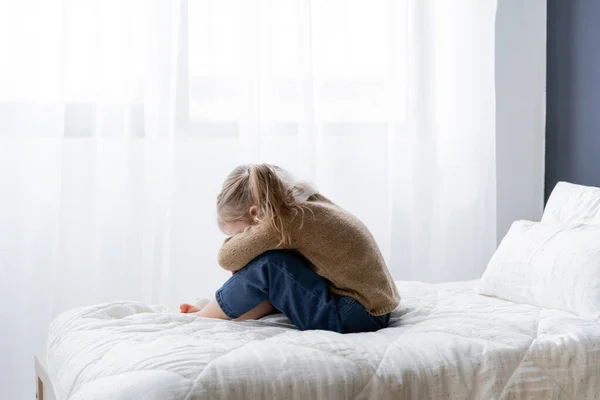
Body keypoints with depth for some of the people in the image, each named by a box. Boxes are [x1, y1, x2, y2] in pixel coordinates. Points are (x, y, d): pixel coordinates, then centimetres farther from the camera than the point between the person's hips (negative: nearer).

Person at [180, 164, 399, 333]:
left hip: (356, 316, -10)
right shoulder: (303, 205, 6)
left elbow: (227, 257, -15)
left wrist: (241, 238, 5)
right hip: (369, 305, 10)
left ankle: (201, 319, 3)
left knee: (266, 264, -15)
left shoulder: (289, 220, -21)